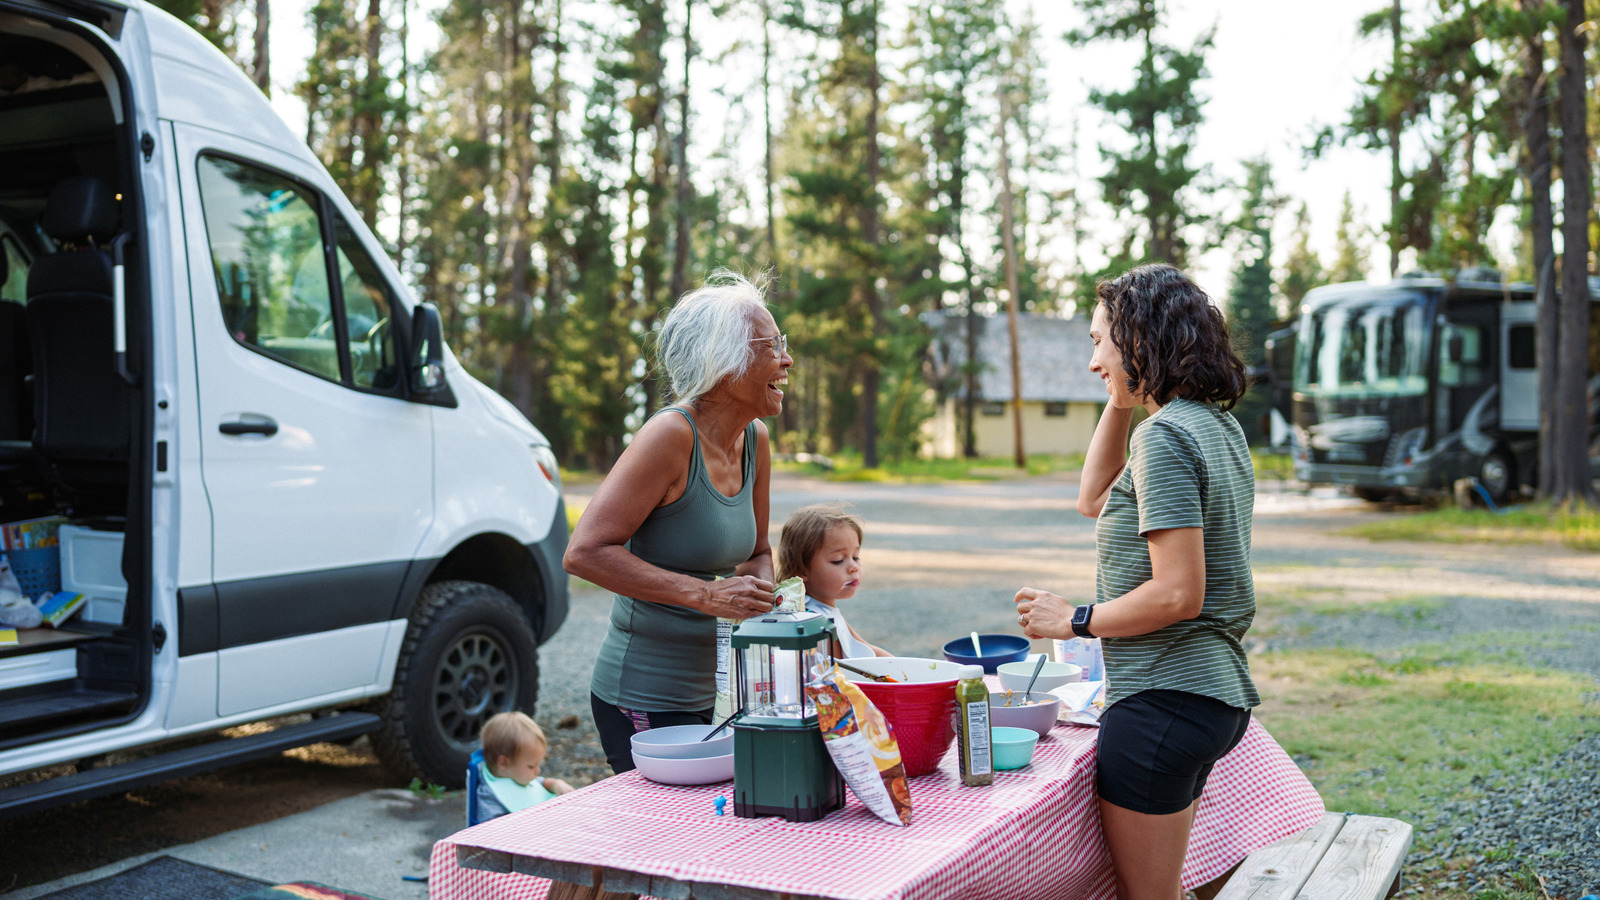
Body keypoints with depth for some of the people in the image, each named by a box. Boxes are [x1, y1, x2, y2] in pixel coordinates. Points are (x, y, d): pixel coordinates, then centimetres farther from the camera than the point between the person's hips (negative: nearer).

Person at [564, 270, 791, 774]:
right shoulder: (671, 435, -19)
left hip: (713, 692, 8)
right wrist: (706, 594, -27)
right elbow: (584, 552, -24)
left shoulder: (754, 441, 5)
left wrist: (760, 594, -4)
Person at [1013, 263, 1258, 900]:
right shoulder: (1218, 425, 11)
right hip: (1214, 690, 10)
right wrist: (1121, 402, 13)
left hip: (1162, 700, -10)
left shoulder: (1164, 436, -18)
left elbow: (1178, 595, -23)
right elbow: (1095, 501, 21)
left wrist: (1075, 621, -11)